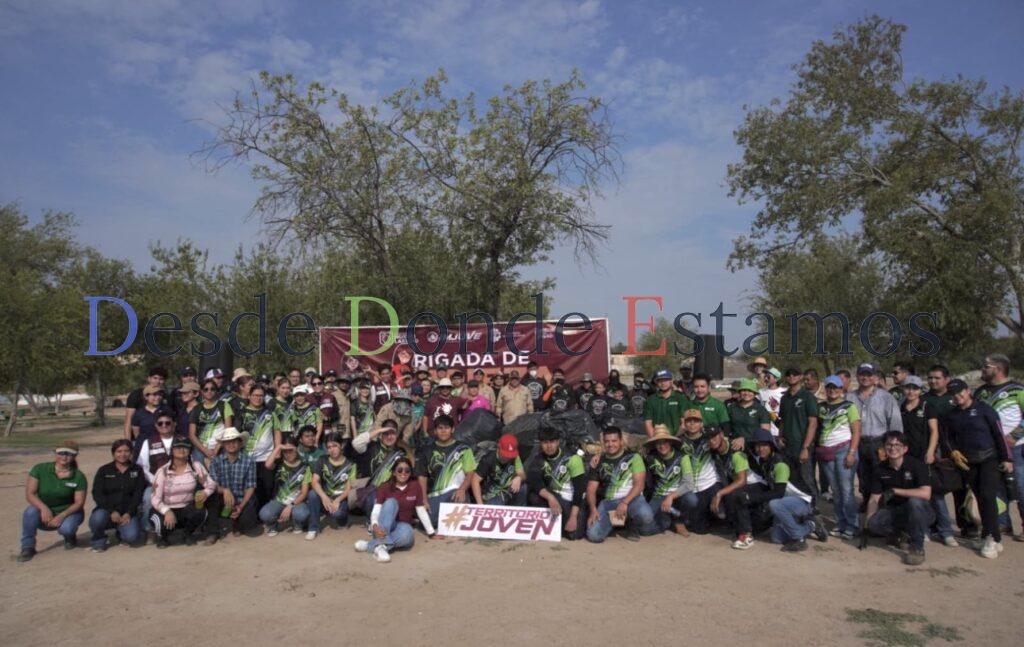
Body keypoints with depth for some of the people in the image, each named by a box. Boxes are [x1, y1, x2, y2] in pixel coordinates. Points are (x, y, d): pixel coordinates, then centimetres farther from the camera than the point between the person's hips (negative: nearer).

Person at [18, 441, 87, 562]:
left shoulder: (78, 476, -8)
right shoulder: (40, 469, -8)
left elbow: (79, 502, -10)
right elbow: (29, 494, -12)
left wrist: (62, 516, -26)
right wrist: (44, 508, -30)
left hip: (69, 512, -1)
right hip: (45, 512, 1)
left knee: (66, 528, -33)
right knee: (31, 511, -31)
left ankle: (70, 537, 6)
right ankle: (28, 547, -13)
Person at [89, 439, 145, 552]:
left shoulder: (137, 471, 9)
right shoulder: (104, 471, 6)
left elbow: (138, 494, 1)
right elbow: (97, 494, -4)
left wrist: (129, 513, -13)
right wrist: (112, 511, -17)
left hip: (127, 513, 0)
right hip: (106, 509, 0)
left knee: (132, 537, -24)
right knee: (98, 518, -35)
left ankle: (121, 531, 14)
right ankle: (99, 539, 0)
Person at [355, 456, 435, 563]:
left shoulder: (416, 487, 0)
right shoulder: (384, 487, -5)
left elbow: (422, 512, 5)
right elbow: (375, 511, -14)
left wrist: (432, 533, 4)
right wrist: (375, 525, -35)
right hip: (385, 527, -1)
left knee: (406, 534, -38)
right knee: (391, 502, -32)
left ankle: (370, 545, -33)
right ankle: (381, 545, -44)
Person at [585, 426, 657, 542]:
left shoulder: (633, 457, 4)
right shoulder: (599, 462, 13)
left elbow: (639, 484, -7)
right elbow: (591, 489, 8)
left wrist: (624, 503, -20)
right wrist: (593, 509, -11)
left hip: (631, 498, -2)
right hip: (608, 502, 2)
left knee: (645, 515, -37)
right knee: (593, 535, -22)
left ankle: (632, 525, 1)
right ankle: (613, 522, 11)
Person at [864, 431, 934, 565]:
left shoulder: (916, 465, -15)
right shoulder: (880, 470, -2)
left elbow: (925, 493, -29)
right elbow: (874, 499, -2)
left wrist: (894, 491, -28)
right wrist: (868, 522, -13)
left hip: (920, 512, -3)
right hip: (894, 511, 3)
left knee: (915, 501, -37)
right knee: (874, 523, -27)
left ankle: (917, 548, -19)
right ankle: (898, 533, 11)